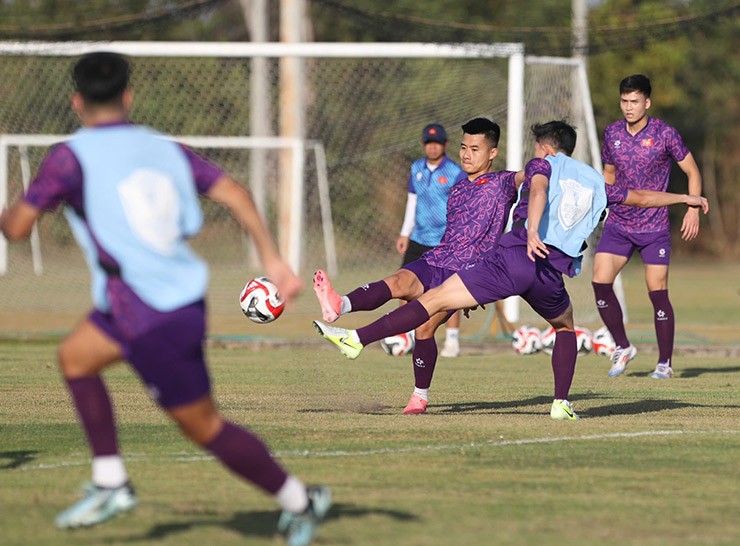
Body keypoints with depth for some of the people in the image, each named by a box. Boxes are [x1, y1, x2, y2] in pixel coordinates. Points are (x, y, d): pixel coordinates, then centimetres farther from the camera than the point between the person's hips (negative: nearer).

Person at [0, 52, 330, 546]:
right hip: (182, 296, 8)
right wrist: (273, 259, 5)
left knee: (203, 427, 4)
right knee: (75, 356, 23)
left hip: (153, 320, -8)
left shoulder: (71, 157, -9)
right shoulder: (163, 148, 8)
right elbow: (233, 192, 1)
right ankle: (111, 483, 21)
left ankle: (299, 500, 11)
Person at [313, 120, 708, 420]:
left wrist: (532, 231, -28)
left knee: (433, 300, -8)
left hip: (514, 256, -4)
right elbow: (641, 198, 37)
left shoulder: (544, 164, 13)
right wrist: (684, 199, 54)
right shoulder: (596, 183, 25)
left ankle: (357, 339, -15)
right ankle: (562, 403, 23)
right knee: (565, 327, 34)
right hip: (551, 273, 4)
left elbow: (538, 190, -10)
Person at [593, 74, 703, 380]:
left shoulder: (664, 134, -8)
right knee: (600, 282, -11)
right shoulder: (612, 134, 4)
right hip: (618, 225, 4)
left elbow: (692, 172, 1)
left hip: (654, 228, -3)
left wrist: (693, 209, -9)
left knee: (658, 293, -5)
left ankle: (665, 363, 8)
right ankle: (623, 348, 7)